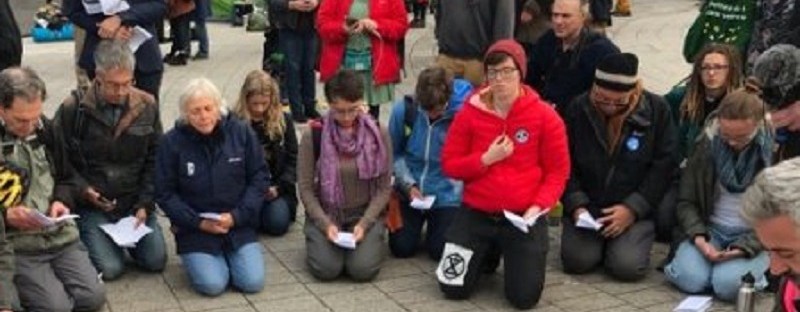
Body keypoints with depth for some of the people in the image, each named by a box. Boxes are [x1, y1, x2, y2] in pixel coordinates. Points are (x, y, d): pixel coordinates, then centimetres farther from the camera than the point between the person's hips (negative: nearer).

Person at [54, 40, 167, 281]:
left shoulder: (146, 106, -3)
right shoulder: (73, 109, -11)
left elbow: (154, 161, 2)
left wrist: (144, 204, -6)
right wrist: (83, 189, -18)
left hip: (135, 203, 3)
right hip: (92, 206, -2)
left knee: (156, 261, -8)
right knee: (110, 268, -15)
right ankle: (89, 238, 18)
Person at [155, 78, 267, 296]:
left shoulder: (241, 132, -4)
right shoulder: (171, 142, -8)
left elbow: (259, 177, 1)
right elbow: (165, 194, -3)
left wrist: (237, 216, -10)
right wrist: (199, 223, -12)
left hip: (239, 225, 2)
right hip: (195, 229, -2)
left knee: (252, 282, -12)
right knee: (212, 285, -19)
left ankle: (228, 255, 20)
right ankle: (198, 260, 15)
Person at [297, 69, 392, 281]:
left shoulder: (378, 134, -8)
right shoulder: (314, 134, -10)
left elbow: (384, 188, -4)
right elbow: (305, 187, -6)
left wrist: (364, 223, -15)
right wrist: (325, 224, -17)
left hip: (365, 213, 0)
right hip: (324, 214, 0)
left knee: (363, 270, -22)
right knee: (326, 269, -22)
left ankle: (369, 239, 12)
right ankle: (318, 238, 12)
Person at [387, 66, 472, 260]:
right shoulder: (403, 110, -12)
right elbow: (394, 153, 1)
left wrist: (457, 186, -17)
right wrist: (409, 185, -9)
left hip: (446, 196, -2)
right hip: (409, 191, 2)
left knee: (440, 251, -7)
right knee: (401, 248, -1)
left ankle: (435, 222, 26)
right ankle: (418, 221, 31)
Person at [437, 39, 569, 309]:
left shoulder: (545, 116, -7)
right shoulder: (470, 113, -3)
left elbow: (557, 172, -3)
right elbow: (449, 165, 1)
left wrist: (538, 206, -18)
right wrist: (486, 159, -15)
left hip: (523, 216, -2)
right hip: (476, 213, 2)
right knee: (453, 289, -2)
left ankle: (511, 255, 26)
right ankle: (488, 254, 30)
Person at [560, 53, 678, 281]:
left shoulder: (657, 110, -5)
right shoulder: (579, 109, -1)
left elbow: (663, 166, -6)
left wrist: (633, 208, -14)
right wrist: (576, 205, -12)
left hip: (635, 211, -1)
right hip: (587, 208, 1)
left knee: (627, 266, -22)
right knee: (577, 260, -20)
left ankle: (626, 241, 14)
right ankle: (601, 242, 15)